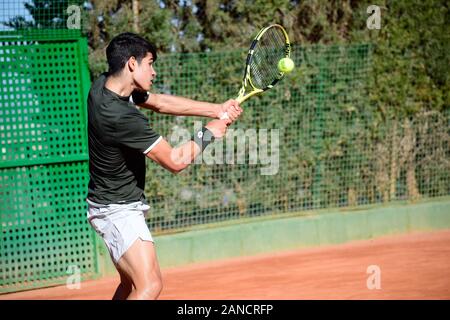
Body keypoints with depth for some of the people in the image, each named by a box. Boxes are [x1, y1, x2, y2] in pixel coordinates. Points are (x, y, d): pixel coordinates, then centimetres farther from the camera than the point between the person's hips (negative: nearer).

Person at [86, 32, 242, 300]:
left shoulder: (105, 85, -1)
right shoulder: (122, 117, -29)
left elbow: (160, 102, 13)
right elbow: (175, 161, -23)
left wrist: (216, 109, 5)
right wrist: (208, 134, -6)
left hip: (125, 205, 11)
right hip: (117, 209, -11)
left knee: (131, 284, 21)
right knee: (150, 286, -20)